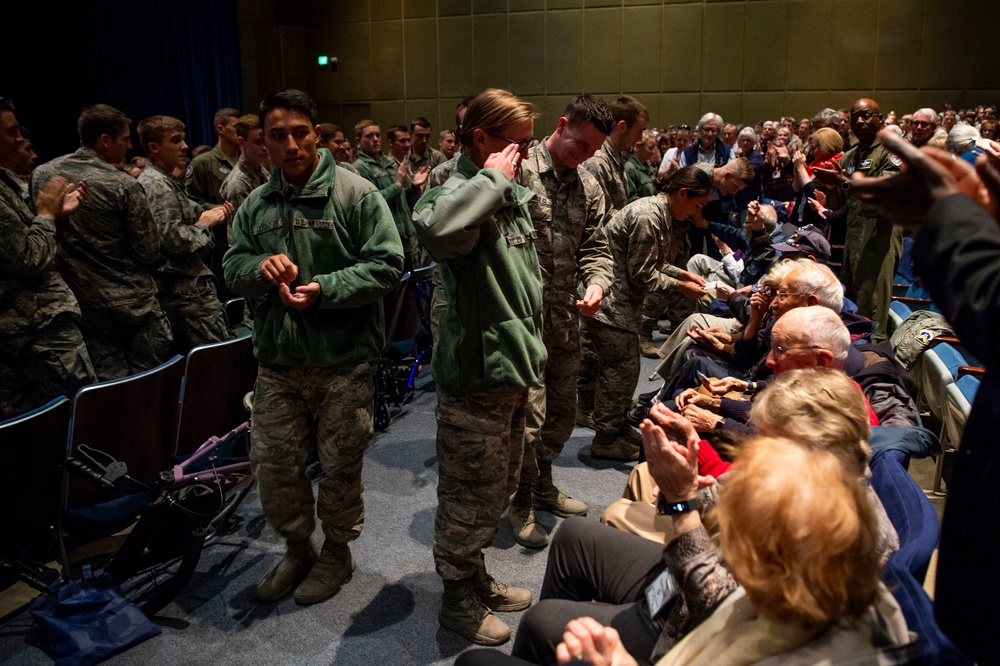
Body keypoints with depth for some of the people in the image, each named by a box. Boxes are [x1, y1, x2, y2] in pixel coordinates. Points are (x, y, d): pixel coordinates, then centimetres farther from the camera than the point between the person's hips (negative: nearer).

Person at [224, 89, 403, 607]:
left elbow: (385, 266, -11)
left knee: (340, 465, 9)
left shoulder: (355, 194, -7)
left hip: (343, 359, -5)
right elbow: (233, 267, 12)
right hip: (277, 359, 5)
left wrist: (325, 289, -21)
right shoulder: (255, 205, 10)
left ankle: (337, 553, 33)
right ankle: (297, 549, 36)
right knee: (273, 463, 12)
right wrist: (260, 267, -11)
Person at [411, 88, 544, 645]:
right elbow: (436, 228, -44)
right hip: (476, 375, -9)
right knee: (470, 495, 7)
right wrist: (492, 178, -29)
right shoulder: (458, 193, -17)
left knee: (498, 489, 22)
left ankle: (478, 580, 42)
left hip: (513, 368, 9)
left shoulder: (512, 195, 10)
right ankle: (459, 599, 28)